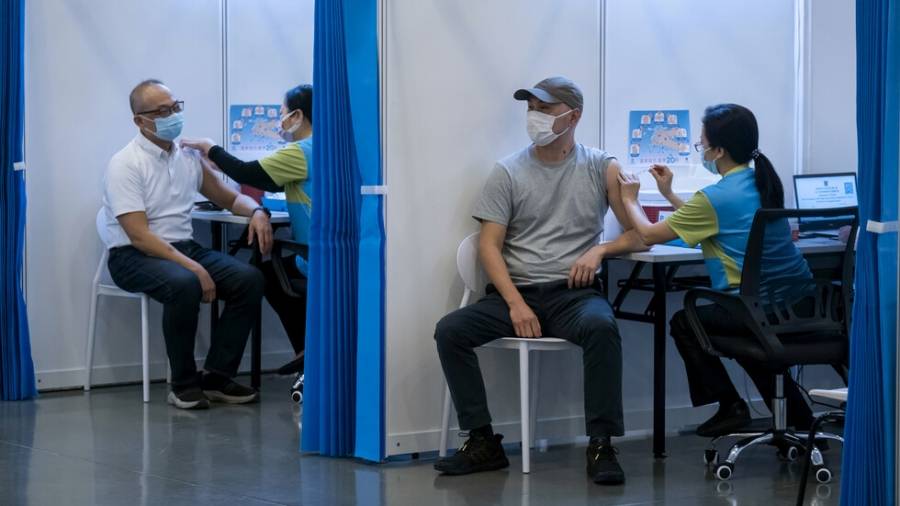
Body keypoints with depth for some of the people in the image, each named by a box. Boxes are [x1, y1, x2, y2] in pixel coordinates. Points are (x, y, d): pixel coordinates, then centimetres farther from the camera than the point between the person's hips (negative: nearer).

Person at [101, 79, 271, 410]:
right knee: (185, 284, -36)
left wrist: (256, 211, -3)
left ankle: (217, 376, -9)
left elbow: (228, 198, 21)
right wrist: (193, 267, -28)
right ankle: (184, 384, -19)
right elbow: (139, 236, -20)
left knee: (250, 279, -15)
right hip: (134, 256, -7)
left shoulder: (188, 156, 7)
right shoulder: (125, 164, -12)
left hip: (183, 247, 7)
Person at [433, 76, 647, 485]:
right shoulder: (508, 172, 6)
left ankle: (601, 446, -27)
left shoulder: (601, 168, 5)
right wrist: (516, 304, -13)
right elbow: (489, 246, 1)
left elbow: (640, 235, 7)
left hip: (574, 293, -2)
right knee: (449, 330, -22)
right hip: (516, 292, 2)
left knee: (600, 327, -36)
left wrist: (600, 250, -13)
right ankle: (483, 442, -13)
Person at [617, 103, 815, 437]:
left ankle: (730, 406, 12)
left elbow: (649, 235, -4)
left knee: (684, 323, 16)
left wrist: (630, 199, 13)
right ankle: (794, 412, 29)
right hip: (799, 306, 7)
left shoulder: (714, 197, -14)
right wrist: (670, 195, 25)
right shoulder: (763, 182, 10)